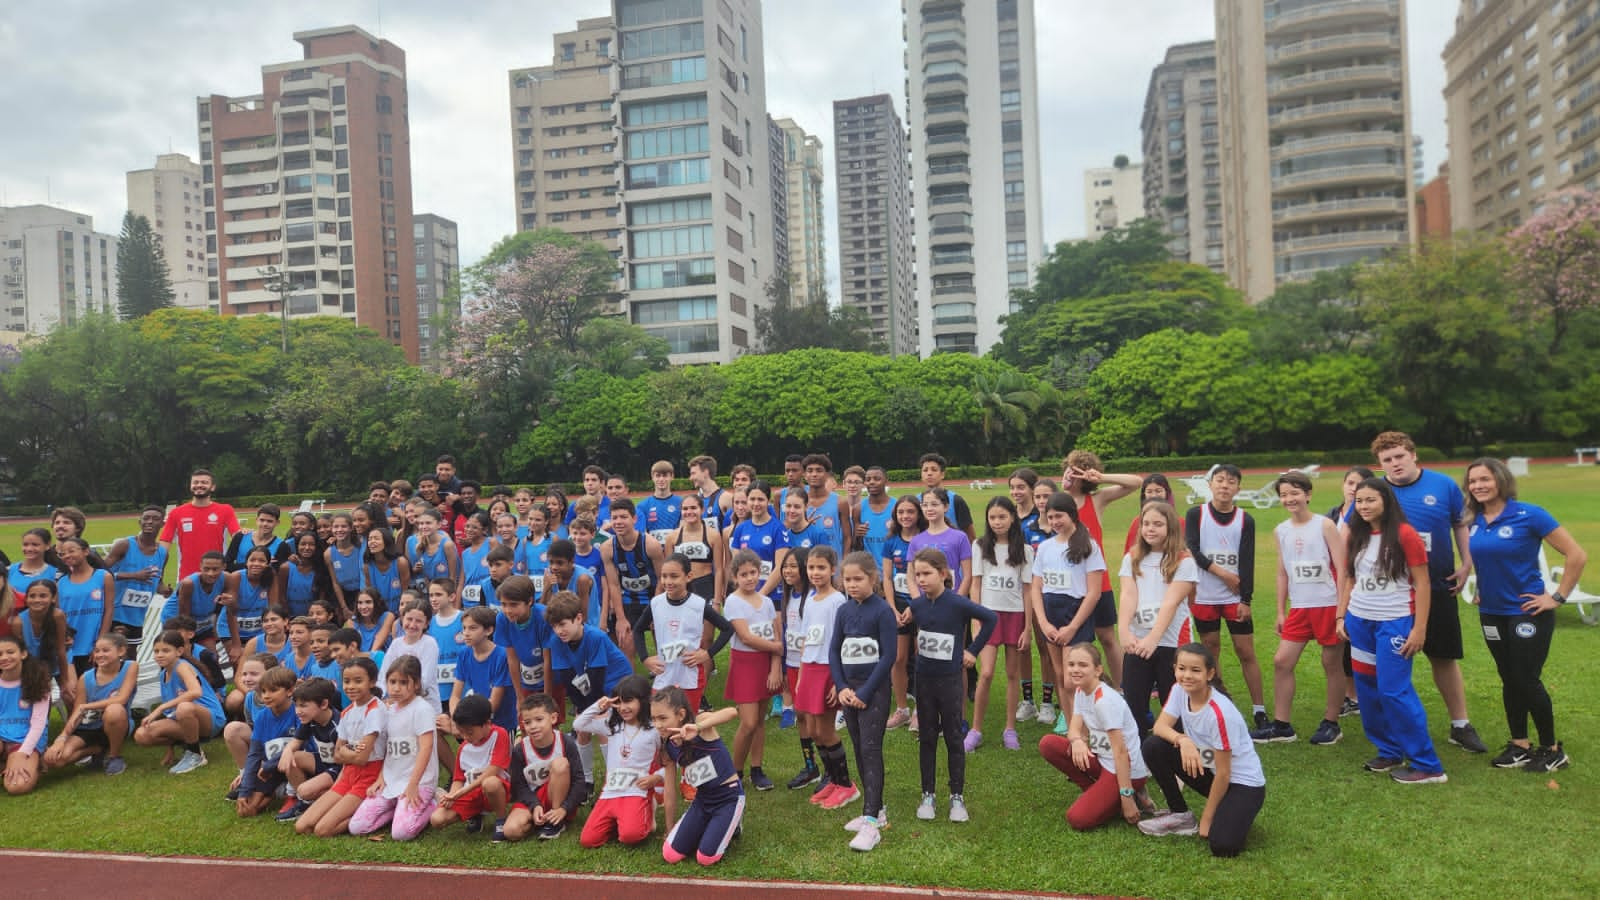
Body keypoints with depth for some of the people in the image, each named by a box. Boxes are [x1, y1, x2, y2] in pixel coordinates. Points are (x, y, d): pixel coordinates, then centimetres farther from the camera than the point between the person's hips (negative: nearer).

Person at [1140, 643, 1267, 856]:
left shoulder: (1220, 713, -28)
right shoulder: (1180, 692, -9)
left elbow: (1223, 773, -21)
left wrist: (1206, 818, -14)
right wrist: (1182, 739, -35)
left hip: (1243, 782, -6)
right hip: (1209, 771, 6)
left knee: (1223, 845, -29)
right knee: (1153, 746, -15)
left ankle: (1233, 814, 6)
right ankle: (1181, 815, 2)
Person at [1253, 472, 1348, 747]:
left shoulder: (1325, 525, -6)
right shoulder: (1281, 531, 7)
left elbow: (1341, 569, -7)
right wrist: (1281, 611, 12)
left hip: (1329, 605, -5)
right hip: (1299, 608, 5)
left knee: (1332, 663, 6)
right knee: (1281, 661, 1)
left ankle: (1331, 724, 20)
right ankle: (1281, 726, 10)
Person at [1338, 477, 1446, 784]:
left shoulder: (1405, 534, -10)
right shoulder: (1355, 537, 7)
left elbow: (1422, 583, -10)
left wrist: (1419, 628, -14)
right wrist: (1341, 616, 9)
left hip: (1394, 622, -6)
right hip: (1359, 621, 6)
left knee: (1394, 691, -8)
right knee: (1368, 689, 9)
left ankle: (1427, 765, 2)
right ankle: (1389, 752, 23)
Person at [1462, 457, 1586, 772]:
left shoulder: (1529, 515, -15)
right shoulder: (1474, 521, 2)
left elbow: (1577, 555, -14)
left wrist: (1558, 597, -13)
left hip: (1528, 613, -5)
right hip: (1491, 613, 5)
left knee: (1527, 680, -2)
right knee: (1509, 681, 12)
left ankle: (1552, 750, 15)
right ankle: (1519, 746, 23)